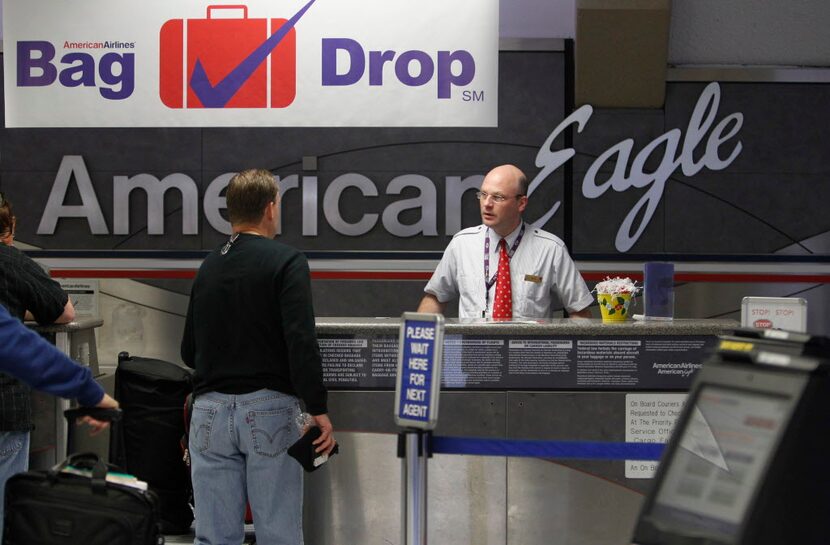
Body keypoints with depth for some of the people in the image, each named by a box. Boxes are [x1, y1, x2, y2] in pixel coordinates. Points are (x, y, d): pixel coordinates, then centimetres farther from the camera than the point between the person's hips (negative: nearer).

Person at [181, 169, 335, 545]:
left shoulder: (208, 268, 11)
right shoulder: (285, 262, -6)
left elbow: (188, 352, 16)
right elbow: (301, 342, -17)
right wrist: (319, 411, -15)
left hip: (211, 411, 5)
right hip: (269, 409, -5)